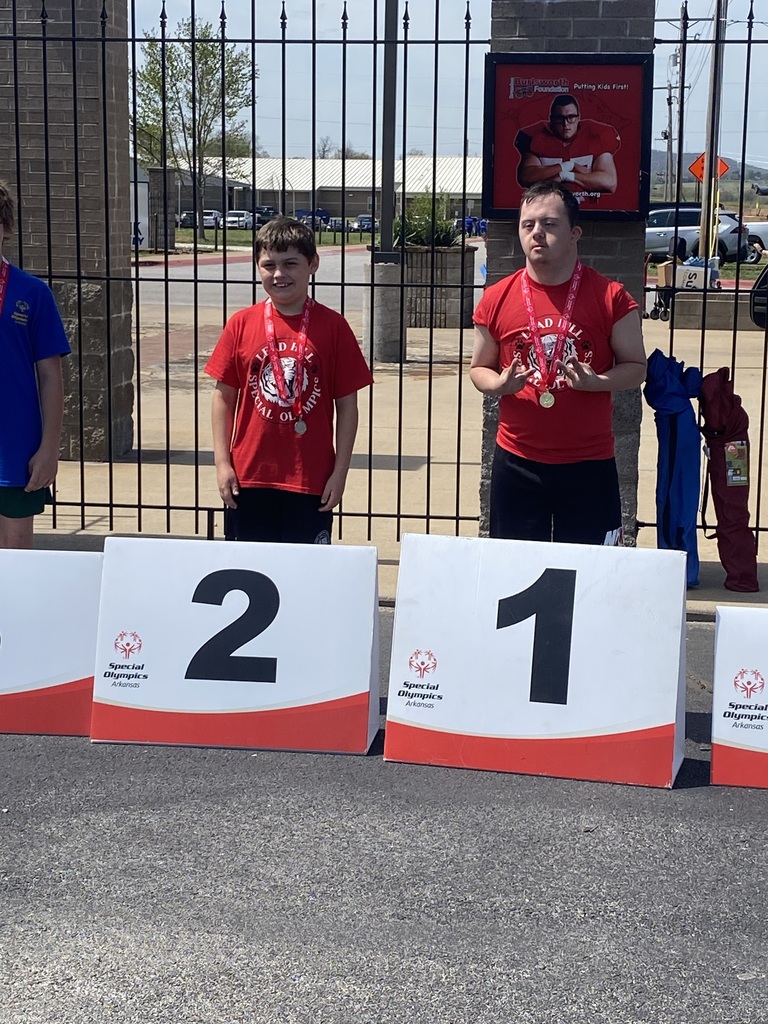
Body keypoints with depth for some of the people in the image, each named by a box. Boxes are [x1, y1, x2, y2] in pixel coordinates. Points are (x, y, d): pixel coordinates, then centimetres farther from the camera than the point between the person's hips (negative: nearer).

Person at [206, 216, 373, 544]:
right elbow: (224, 396, 5)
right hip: (249, 476, 2)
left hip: (311, 480, -1)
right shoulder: (241, 324, 1)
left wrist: (340, 471, -3)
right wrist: (222, 463, 0)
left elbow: (347, 404, 0)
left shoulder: (333, 326, -3)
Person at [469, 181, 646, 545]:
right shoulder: (496, 299, 1)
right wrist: (501, 384, -12)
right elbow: (478, 369, 11)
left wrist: (596, 382, -18)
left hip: (589, 465, -1)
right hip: (516, 464, 2)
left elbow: (637, 367, 2)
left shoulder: (611, 297, -4)